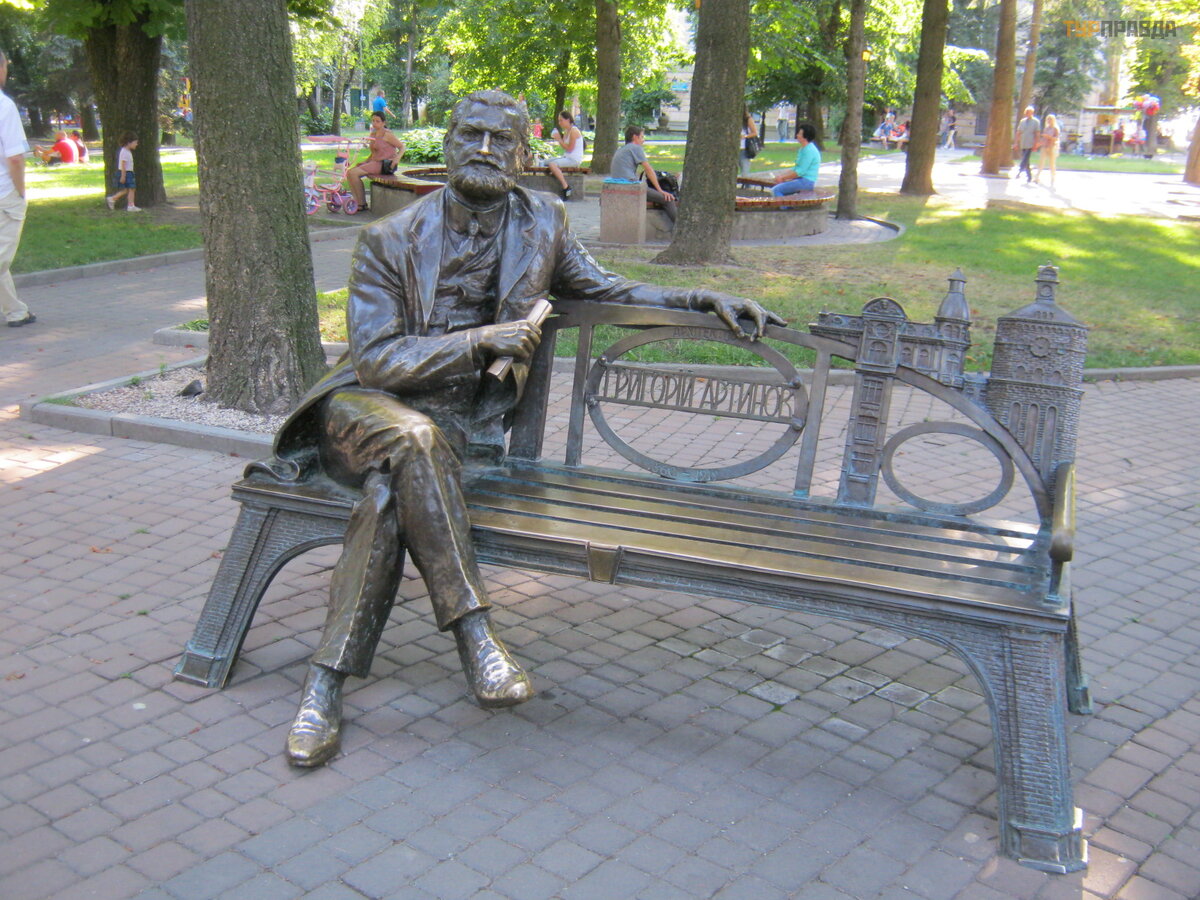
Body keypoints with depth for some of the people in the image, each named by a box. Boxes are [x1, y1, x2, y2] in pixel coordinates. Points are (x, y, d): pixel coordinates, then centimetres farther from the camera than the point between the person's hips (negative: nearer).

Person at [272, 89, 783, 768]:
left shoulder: (542, 223, 5)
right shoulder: (391, 239, -6)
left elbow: (604, 291, 17)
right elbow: (376, 358, -12)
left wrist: (703, 299, 4)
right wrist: (481, 339, -24)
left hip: (463, 426, 2)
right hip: (367, 407, -2)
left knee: (391, 495, -32)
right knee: (414, 438, -39)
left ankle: (326, 686, -27)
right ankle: (475, 634, -35)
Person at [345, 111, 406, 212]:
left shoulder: (387, 134, -6)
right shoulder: (372, 134, 18)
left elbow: (402, 147, -6)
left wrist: (397, 158, -23)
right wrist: (364, 162, 9)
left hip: (384, 165, -9)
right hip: (374, 162, 9)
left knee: (354, 173, -20)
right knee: (349, 172, -5)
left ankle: (362, 204, -11)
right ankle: (357, 201, -4)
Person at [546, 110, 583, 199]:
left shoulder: (573, 131, -15)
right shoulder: (566, 131, 14)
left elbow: (569, 148, -20)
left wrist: (559, 139, -15)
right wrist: (557, 139, 3)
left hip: (574, 159, -10)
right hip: (567, 157, 10)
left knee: (552, 164, -29)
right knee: (545, 162, 11)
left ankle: (566, 188, -24)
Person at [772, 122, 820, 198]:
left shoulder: (809, 150, -17)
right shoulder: (802, 149, 17)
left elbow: (800, 171, -20)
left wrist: (783, 177, -12)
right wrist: (781, 175, 6)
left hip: (806, 181, -11)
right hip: (800, 179, 11)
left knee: (776, 190, -20)